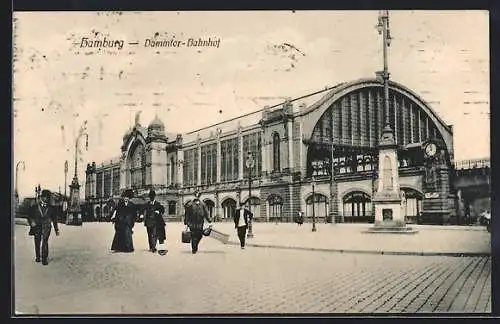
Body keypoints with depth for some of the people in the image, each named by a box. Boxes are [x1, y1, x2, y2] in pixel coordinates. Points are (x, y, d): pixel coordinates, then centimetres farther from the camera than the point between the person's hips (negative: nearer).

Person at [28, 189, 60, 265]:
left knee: (45, 242, -14)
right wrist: (32, 222, -11)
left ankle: (45, 258, -8)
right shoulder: (35, 206, 5)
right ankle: (37, 257, 29)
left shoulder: (51, 208, 6)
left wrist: (56, 230, 14)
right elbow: (30, 216, 9)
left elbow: (54, 219, 13)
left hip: (46, 227, -1)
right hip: (37, 227, 1)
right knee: (37, 243, 10)